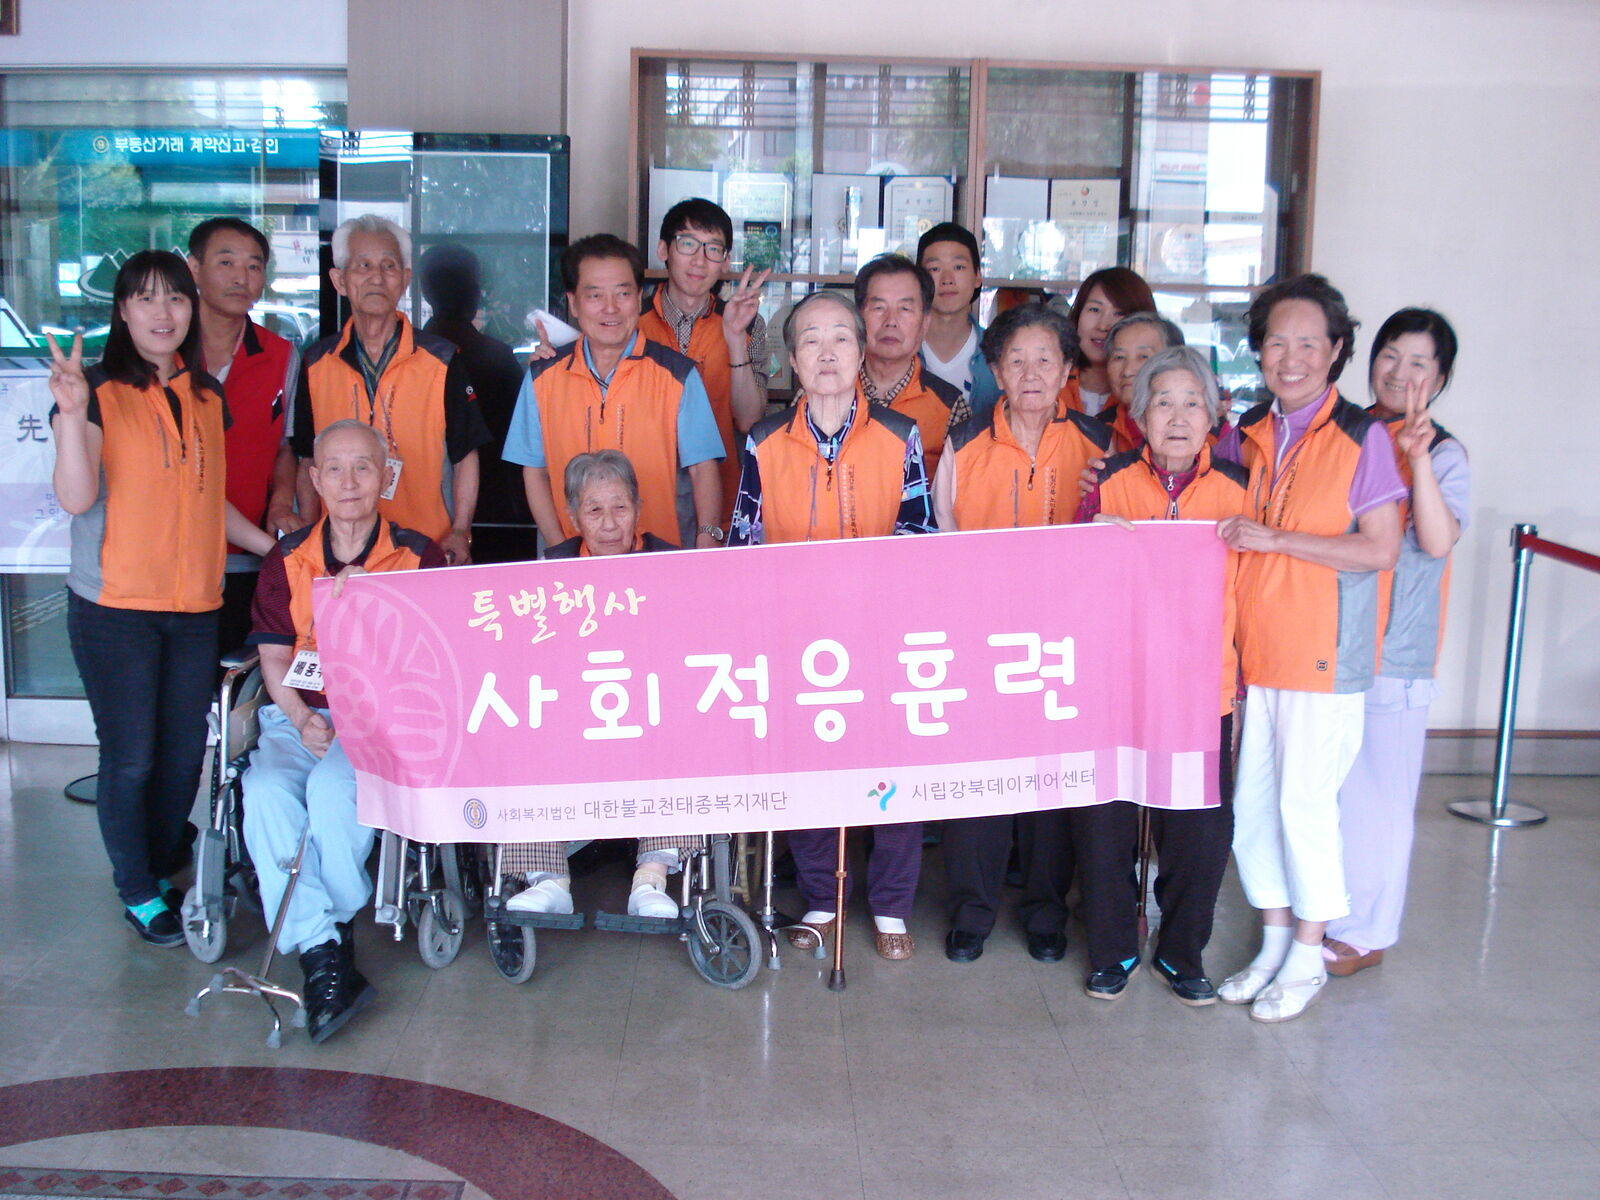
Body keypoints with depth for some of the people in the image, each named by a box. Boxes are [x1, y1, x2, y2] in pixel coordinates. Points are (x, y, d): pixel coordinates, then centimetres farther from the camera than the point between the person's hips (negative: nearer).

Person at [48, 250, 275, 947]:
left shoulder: (207, 397, 11)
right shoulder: (98, 391, -6)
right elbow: (76, 498, -18)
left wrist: (275, 549, 14)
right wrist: (72, 413, -30)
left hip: (194, 606, 5)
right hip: (115, 608, -5)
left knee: (185, 755, 10)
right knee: (131, 758, 2)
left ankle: (165, 869, 33)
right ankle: (138, 893, 20)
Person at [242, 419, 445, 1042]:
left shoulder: (418, 556, 7)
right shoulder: (286, 560, 14)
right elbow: (275, 659, 10)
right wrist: (302, 720, -8)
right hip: (300, 717, 3)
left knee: (333, 787, -33)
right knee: (266, 792, -28)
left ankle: (332, 919, -10)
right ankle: (321, 951, -28)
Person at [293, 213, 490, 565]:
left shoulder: (442, 361, 1)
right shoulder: (315, 365, 6)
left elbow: (465, 455, 4)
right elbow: (308, 461, 12)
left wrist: (460, 533, -8)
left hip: (429, 549, -1)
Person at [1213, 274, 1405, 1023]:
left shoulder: (1362, 437, -7)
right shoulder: (1246, 433, 8)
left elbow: (1381, 548, -12)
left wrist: (1276, 539, -18)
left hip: (1322, 653, -5)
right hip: (1252, 651, 5)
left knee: (1304, 802, -1)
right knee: (1250, 801, 10)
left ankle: (1307, 958, 17)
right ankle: (1273, 941, 27)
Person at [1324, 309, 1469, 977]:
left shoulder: (1443, 454, -4)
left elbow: (1438, 541, -21)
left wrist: (1417, 455, -28)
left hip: (1393, 653, -4)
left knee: (1375, 791, 3)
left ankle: (1366, 932, 17)